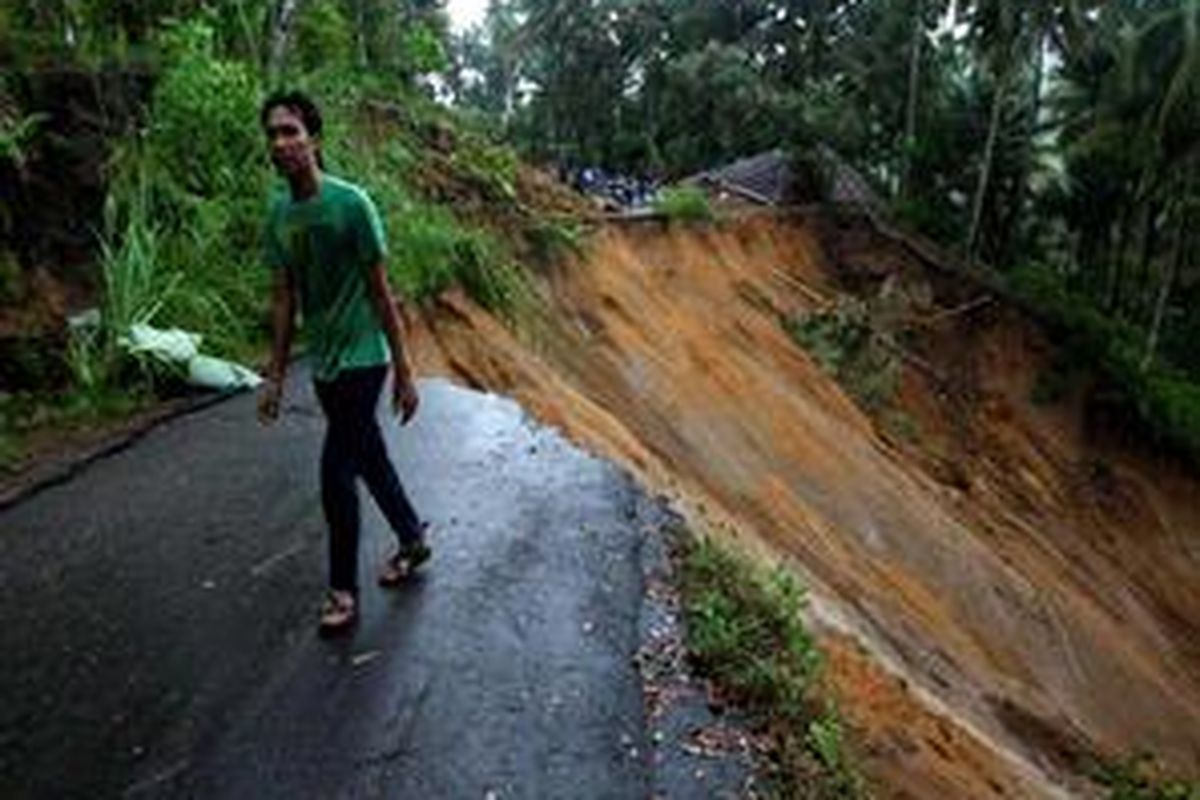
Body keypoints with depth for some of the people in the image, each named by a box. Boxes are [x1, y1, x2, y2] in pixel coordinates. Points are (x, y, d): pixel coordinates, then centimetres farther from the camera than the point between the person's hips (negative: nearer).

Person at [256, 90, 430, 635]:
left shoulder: (351, 203, -16)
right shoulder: (278, 214, 2)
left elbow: (380, 292, -13)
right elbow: (284, 299, 8)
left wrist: (403, 372, -10)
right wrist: (276, 376, 9)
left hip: (361, 359, -6)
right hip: (323, 363, 6)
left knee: (336, 474, -6)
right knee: (370, 459, 17)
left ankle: (344, 590, 11)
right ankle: (413, 541, 38)